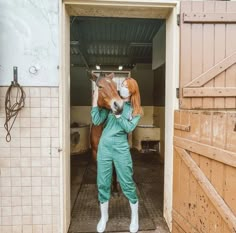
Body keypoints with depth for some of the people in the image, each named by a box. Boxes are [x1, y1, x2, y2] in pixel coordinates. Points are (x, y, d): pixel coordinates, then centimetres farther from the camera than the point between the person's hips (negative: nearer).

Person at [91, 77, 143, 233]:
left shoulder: (136, 110, 4)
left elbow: (129, 128, -11)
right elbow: (96, 121, -3)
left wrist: (117, 114, -15)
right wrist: (95, 100, -6)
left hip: (121, 147, -1)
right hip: (104, 146, 2)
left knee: (127, 183, 5)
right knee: (103, 183, 9)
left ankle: (135, 217, 27)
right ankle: (104, 216, 31)